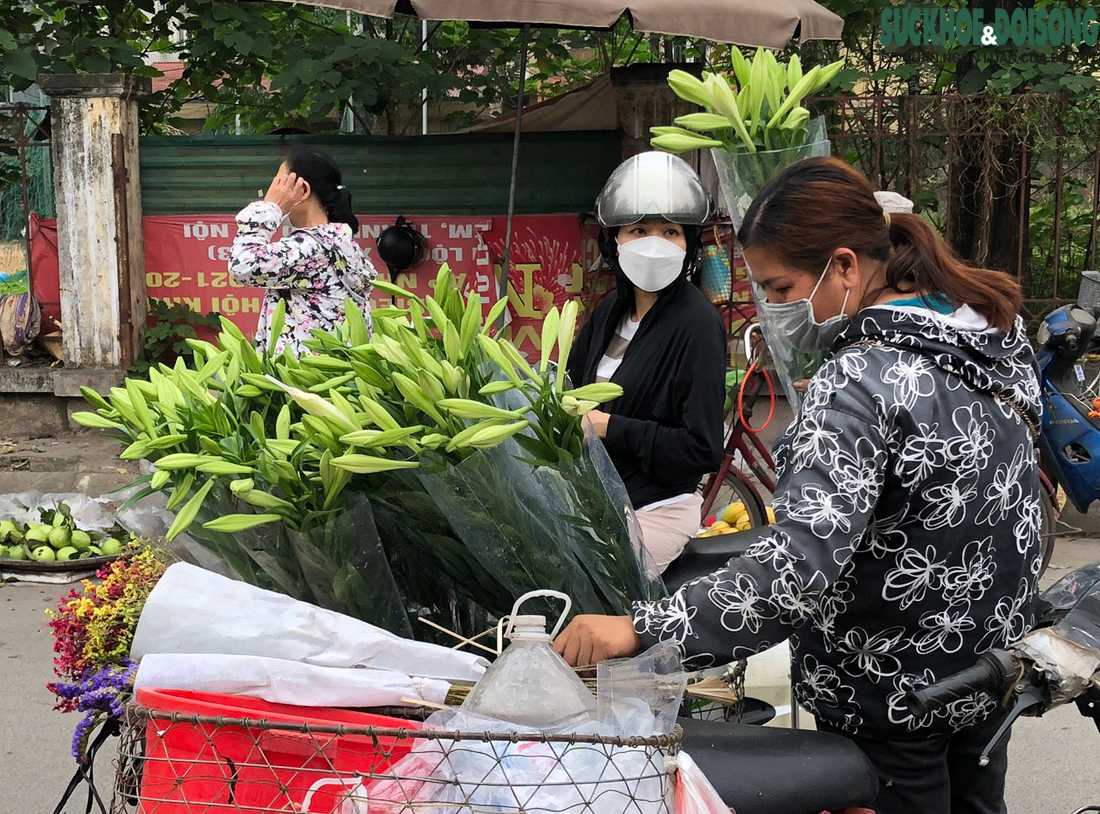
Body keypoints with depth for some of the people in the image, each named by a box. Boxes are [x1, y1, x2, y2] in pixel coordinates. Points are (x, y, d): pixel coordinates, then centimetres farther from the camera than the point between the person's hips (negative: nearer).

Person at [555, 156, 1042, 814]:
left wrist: (639, 629, -40)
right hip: (994, 665, 8)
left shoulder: (860, 384, -28)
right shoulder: (996, 326, -1)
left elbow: (799, 569, -38)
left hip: (894, 695, -8)